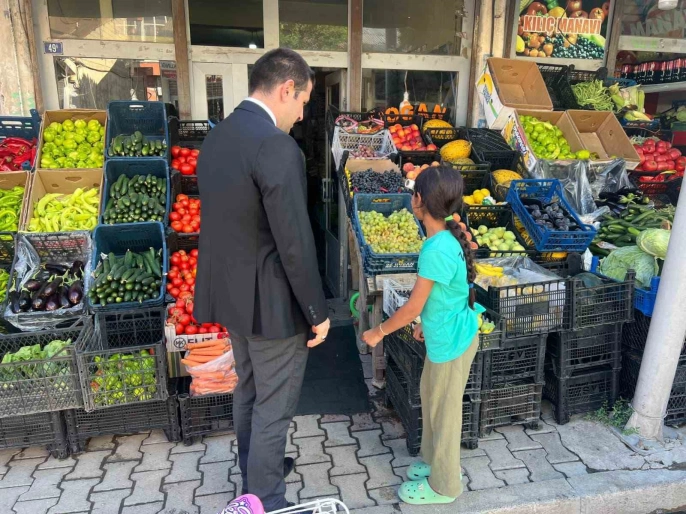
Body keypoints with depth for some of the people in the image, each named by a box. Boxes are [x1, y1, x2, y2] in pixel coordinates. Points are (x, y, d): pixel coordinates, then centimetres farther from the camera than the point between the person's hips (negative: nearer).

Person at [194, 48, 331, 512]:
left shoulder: (216, 137, 5)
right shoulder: (276, 146, -23)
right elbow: (295, 242, -23)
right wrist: (318, 311, -12)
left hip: (230, 291, 9)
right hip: (271, 300, -9)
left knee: (248, 391, 25)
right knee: (274, 405, 10)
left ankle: (255, 473, 46)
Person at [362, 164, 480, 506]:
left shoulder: (436, 250, -30)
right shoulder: (450, 237, -2)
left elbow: (412, 307, -24)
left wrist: (378, 332, -10)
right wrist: (427, 322, 22)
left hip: (450, 342, -9)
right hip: (448, 335, 9)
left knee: (444, 412, 10)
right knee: (431, 398, 24)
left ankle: (443, 485, 32)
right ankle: (435, 461, 45)